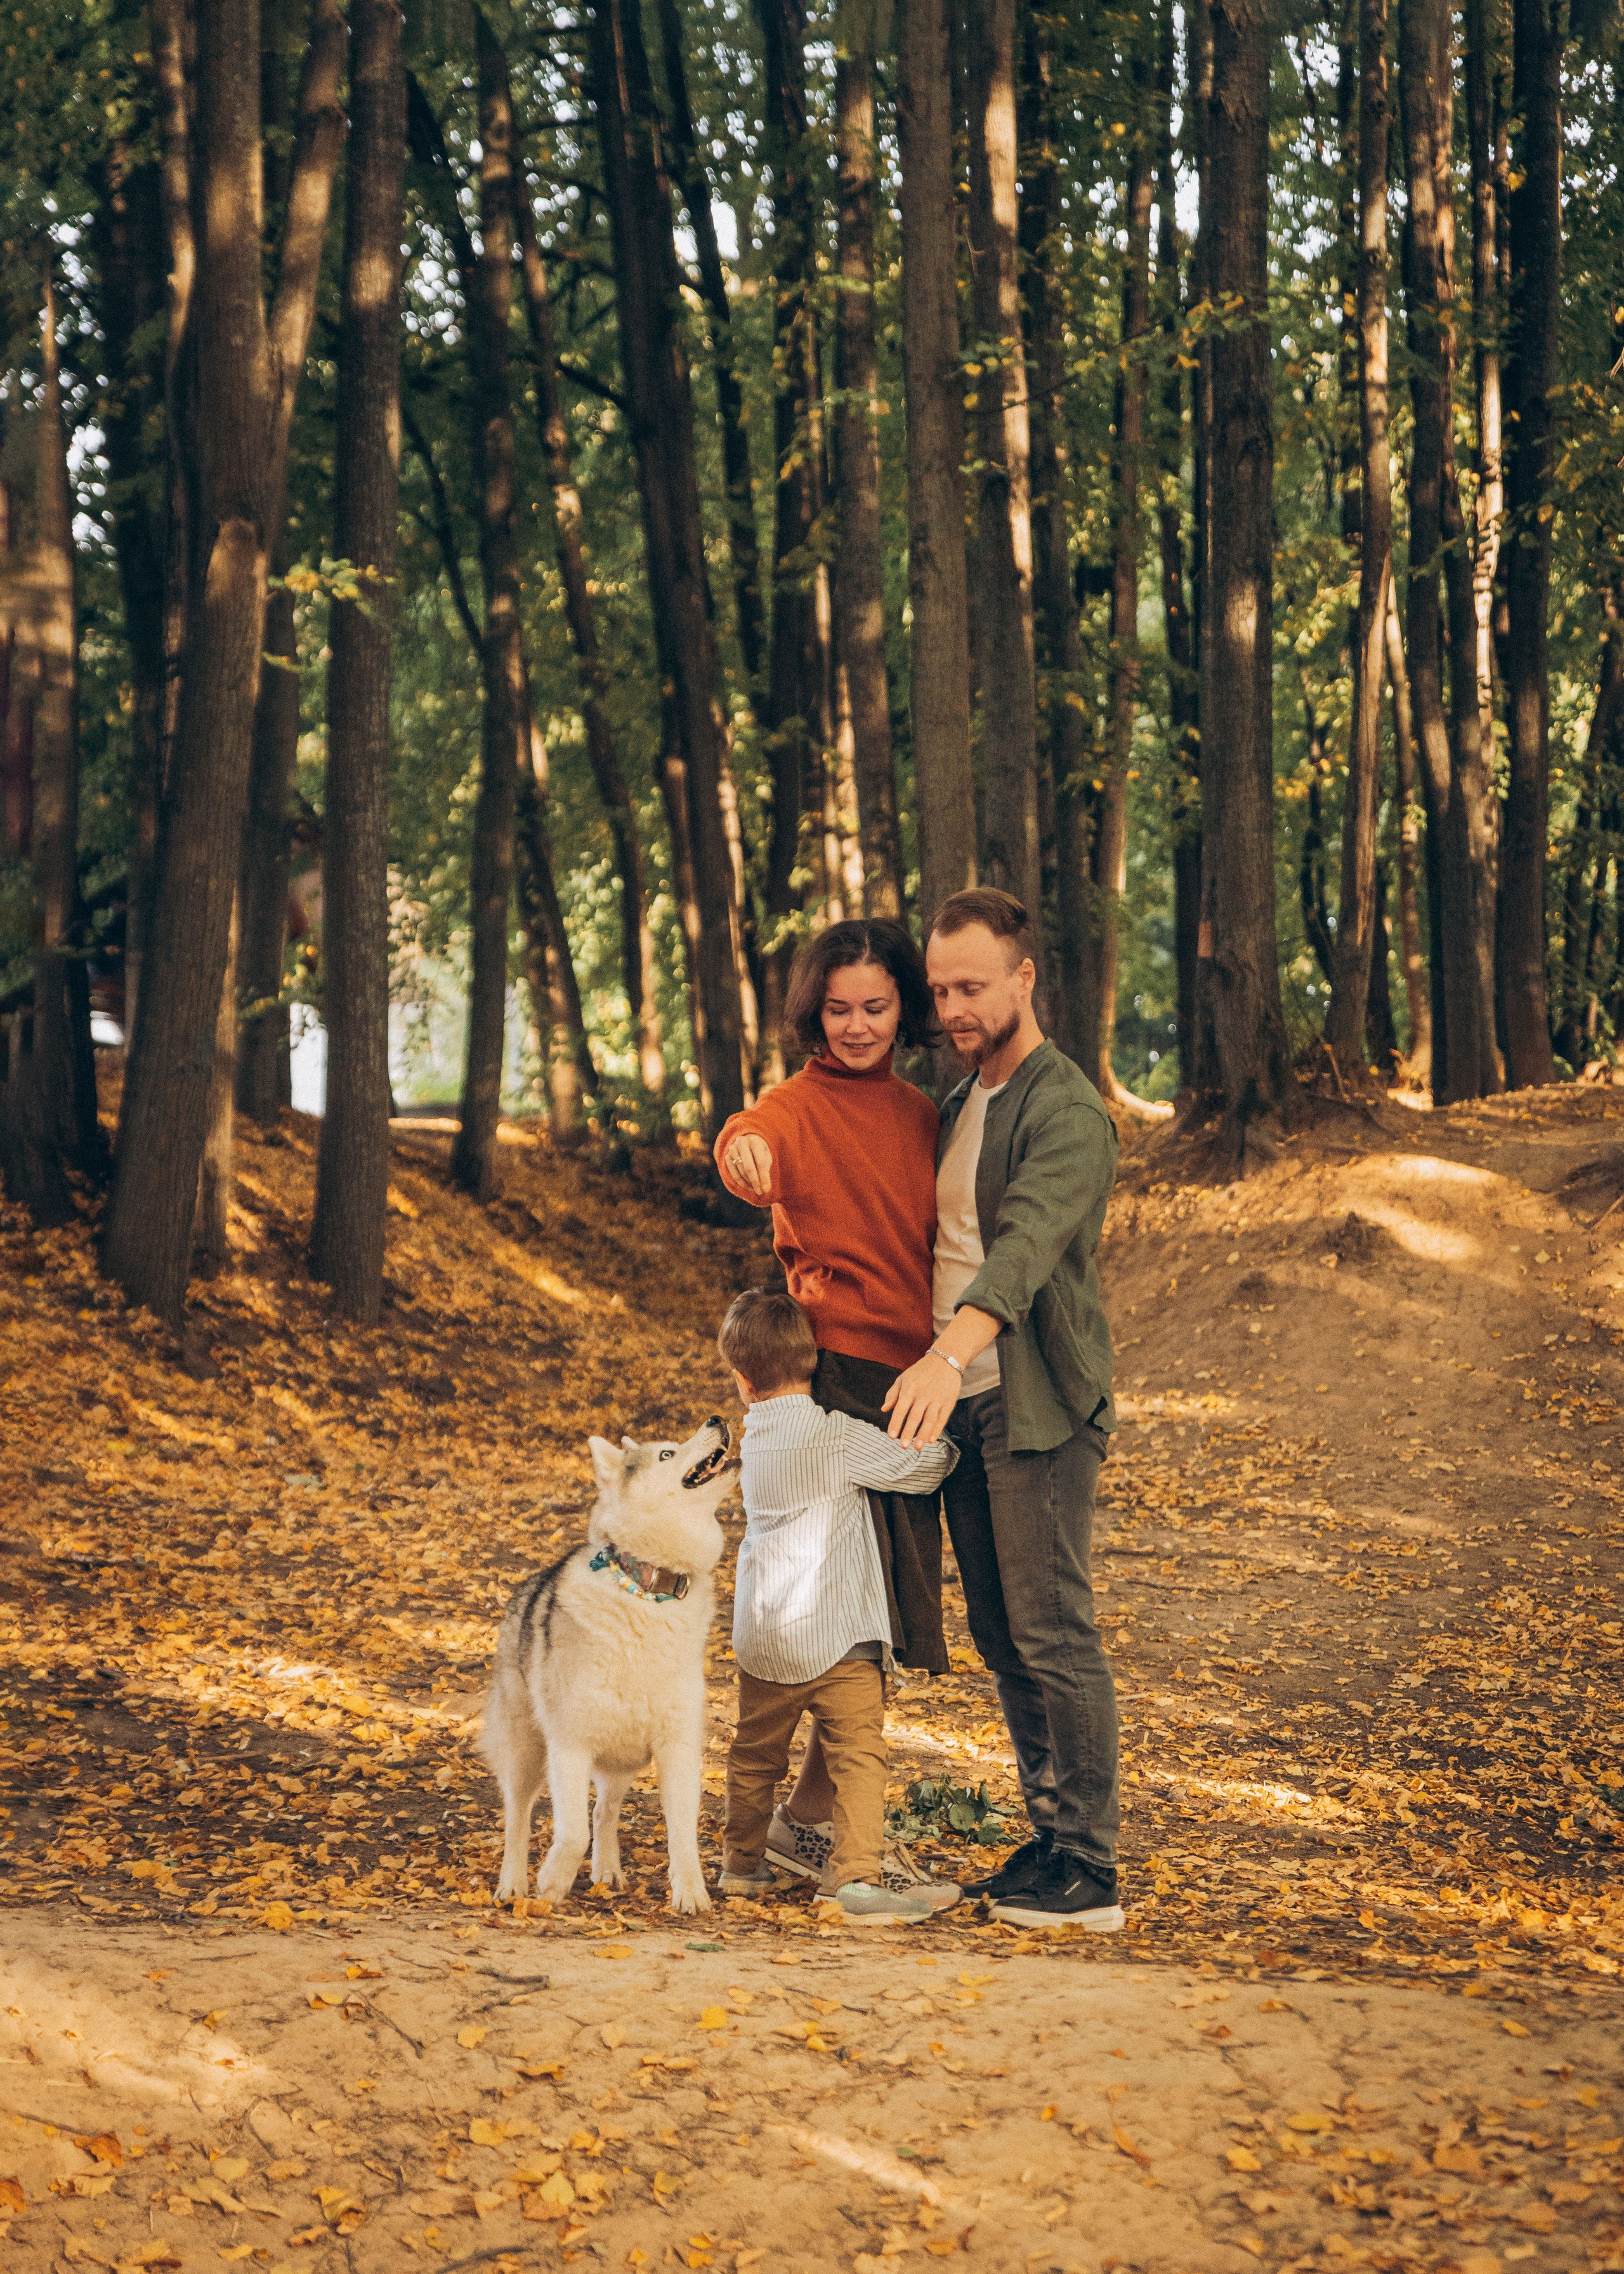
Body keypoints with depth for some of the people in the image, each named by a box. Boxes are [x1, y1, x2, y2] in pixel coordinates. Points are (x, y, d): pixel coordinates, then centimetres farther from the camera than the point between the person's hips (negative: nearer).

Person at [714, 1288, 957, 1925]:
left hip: (762, 1638, 6)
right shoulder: (838, 1437, -10)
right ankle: (853, 1877, -11)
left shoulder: (755, 1439, 8)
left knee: (756, 1752, 20)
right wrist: (947, 1438, 13)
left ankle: (742, 1860, 33)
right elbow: (918, 1468, -6)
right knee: (857, 1754, -4)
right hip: (834, 1634, -6)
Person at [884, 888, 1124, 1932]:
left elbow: (1026, 1244, -30)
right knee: (1001, 1638, 11)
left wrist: (949, 1355, -44)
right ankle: (1052, 1836, 20)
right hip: (964, 1404, 9)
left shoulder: (1068, 1113, -14)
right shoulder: (959, 1103, 16)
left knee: (1055, 1635, -7)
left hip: (1039, 1411, -9)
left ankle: (1090, 1872, -1)